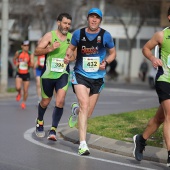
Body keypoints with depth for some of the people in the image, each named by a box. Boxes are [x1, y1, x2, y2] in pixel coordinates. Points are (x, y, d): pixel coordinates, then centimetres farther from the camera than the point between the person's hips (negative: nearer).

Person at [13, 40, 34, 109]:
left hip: (26, 74, 0)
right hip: (19, 74, 0)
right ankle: (19, 93, 15)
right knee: (18, 87, -21)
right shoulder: (18, 53, -4)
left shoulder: (30, 54, -9)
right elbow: (14, 59, 17)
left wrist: (27, 62, -34)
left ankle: (24, 102, 27)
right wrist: (16, 63, -3)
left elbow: (32, 65, -16)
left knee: (25, 90, 3)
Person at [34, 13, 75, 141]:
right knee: (45, 102, 11)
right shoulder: (50, 35, -5)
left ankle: (53, 130, -9)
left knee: (60, 101, -16)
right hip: (48, 73, -1)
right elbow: (37, 51, -10)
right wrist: (50, 49, -26)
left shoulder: (72, 38, 4)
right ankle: (40, 122, 41)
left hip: (63, 74, 1)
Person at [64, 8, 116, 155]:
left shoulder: (105, 35, -3)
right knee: (84, 104, -22)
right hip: (80, 75, -2)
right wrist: (68, 56, -7)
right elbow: (71, 47, 14)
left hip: (97, 77, 2)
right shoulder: (78, 33, -2)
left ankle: (76, 110, 49)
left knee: (88, 113, 9)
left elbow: (113, 52, 9)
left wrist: (105, 62, -10)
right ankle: (83, 144, -21)